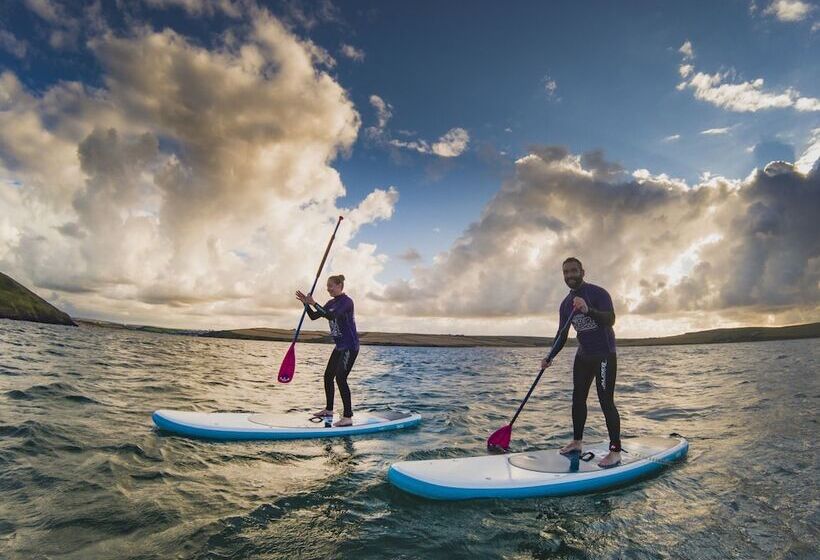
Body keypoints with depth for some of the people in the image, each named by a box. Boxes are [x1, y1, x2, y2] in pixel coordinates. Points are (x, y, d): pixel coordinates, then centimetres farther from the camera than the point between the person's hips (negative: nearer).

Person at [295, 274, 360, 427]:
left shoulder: (347, 301, -14)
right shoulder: (331, 303, 13)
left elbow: (331, 316, -29)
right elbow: (313, 316, 12)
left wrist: (314, 303, -28)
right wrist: (306, 303, -3)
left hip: (350, 346, -10)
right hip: (340, 346, 10)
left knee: (340, 378, -16)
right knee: (328, 376, 15)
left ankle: (348, 417, -13)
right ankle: (329, 410, 31)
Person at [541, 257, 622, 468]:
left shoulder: (597, 293, -12)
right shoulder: (565, 304, 7)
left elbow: (610, 319, -26)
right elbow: (562, 334, 10)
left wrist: (588, 310, -42)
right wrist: (550, 357, -1)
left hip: (604, 355, -7)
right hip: (583, 355, 7)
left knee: (606, 401, -10)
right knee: (578, 398, 12)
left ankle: (615, 452, -3)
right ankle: (577, 442, 24)